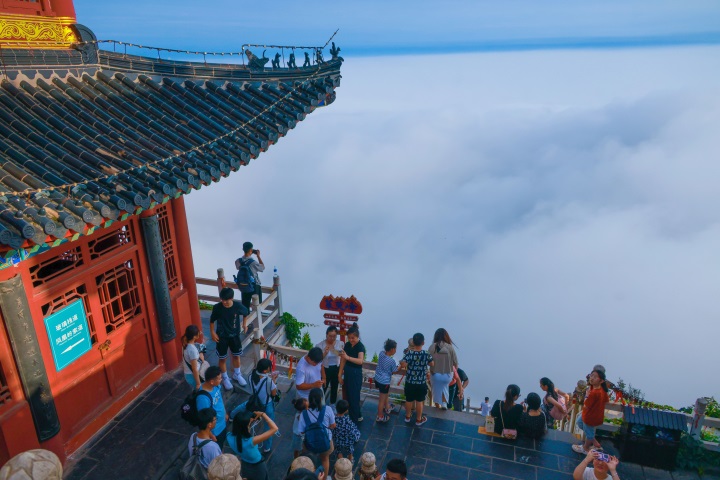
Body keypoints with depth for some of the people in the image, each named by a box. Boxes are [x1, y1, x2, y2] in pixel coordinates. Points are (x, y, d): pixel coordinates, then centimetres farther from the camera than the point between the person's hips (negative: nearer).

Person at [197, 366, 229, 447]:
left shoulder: (216, 386, -16)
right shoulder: (203, 398, -40)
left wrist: (225, 414, 17)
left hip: (222, 423, 7)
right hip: (214, 430, -7)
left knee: (221, 444, 32)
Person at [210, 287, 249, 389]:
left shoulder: (238, 306, -19)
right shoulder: (217, 307, -21)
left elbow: (245, 312, 3)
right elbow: (212, 320, -5)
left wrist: (244, 324, 11)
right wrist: (212, 332, -7)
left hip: (234, 335, 2)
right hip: (221, 336, -1)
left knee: (236, 355, 18)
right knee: (222, 358, 10)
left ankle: (237, 374, 42)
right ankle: (225, 378, 31)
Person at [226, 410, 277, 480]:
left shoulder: (230, 437, -27)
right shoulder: (251, 441, -43)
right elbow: (274, 428, -44)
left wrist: (249, 420, -17)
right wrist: (263, 414, -35)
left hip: (244, 465, 4)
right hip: (257, 467, -4)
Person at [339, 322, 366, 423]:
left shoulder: (360, 346, -19)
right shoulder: (347, 345, 1)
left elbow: (360, 361, -36)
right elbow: (343, 360, 6)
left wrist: (347, 357, -49)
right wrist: (340, 374, 5)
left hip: (356, 374, -7)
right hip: (347, 373, 7)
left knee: (353, 397, 1)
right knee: (349, 396, 17)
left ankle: (354, 420, 14)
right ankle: (358, 416, 35)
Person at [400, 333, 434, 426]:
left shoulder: (409, 353, -18)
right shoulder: (426, 354, -16)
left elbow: (403, 365, -25)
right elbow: (432, 364, 1)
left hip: (410, 382, 1)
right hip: (421, 383, -1)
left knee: (409, 400, 20)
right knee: (419, 401, 16)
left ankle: (407, 416, 38)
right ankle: (419, 419, 31)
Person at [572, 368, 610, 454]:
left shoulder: (594, 393, -38)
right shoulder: (602, 389, -9)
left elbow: (585, 406, -28)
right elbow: (607, 400, 8)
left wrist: (587, 395, -19)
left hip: (590, 417, -9)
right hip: (597, 414, 9)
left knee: (589, 432, 18)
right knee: (580, 422, 30)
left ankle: (585, 448, 45)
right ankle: (595, 442, 43)